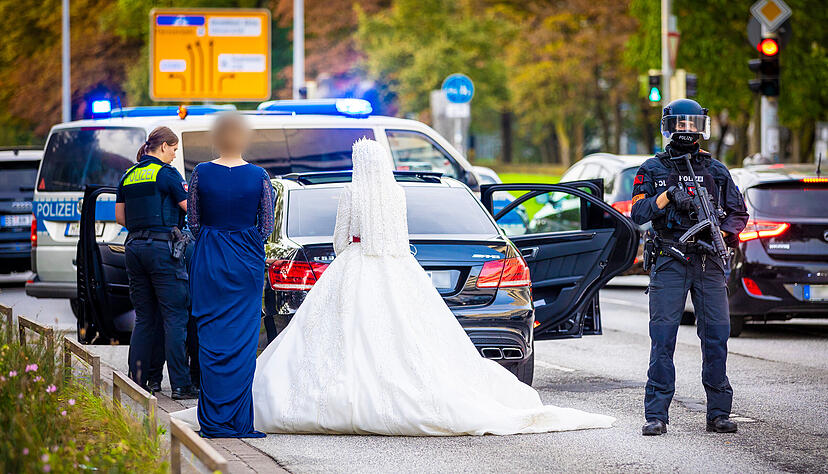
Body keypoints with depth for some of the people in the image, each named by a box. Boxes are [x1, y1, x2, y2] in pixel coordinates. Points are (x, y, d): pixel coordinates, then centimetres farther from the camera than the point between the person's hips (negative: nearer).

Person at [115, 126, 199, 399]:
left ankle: (138, 379, 11)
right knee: (175, 317, -4)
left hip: (134, 247, 7)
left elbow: (120, 217, 19)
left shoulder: (128, 176, 14)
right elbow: (191, 209, -8)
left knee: (144, 318, 13)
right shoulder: (166, 174, -7)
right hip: (162, 248, -7)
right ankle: (180, 384, -7)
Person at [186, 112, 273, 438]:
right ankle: (239, 420, 2)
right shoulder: (259, 176, -5)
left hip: (209, 261, 0)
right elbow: (266, 226, 0)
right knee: (243, 338, 4)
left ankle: (214, 420, 3)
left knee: (210, 337, 5)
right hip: (247, 262, 0)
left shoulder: (201, 174, -5)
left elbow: (193, 222, 1)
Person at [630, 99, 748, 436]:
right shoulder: (652, 170, 8)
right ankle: (656, 415, -4)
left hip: (709, 261, 2)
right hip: (669, 262, -2)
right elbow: (638, 212, -2)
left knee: (716, 335, 0)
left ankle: (719, 413, 7)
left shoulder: (716, 171, 14)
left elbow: (738, 213, 16)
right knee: (662, 337, -6)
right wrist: (668, 196, -18)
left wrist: (722, 234, -4)